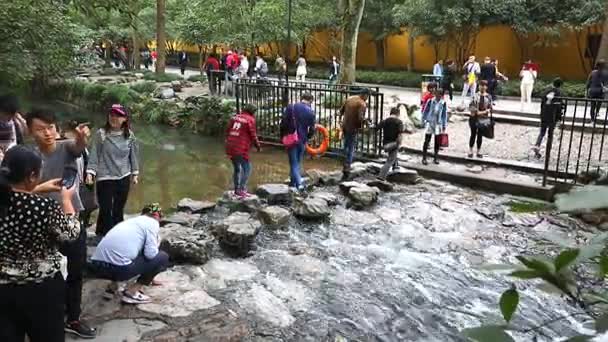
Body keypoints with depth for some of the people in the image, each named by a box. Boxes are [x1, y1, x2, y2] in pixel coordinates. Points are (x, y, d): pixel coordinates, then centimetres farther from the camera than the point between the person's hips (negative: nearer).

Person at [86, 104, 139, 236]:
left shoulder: (129, 135, 0)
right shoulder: (101, 134, -9)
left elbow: (133, 155, 8)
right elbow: (94, 155, -8)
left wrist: (135, 173, 10)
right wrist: (90, 172, -16)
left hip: (123, 178, 3)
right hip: (105, 178, -3)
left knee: (119, 209, 14)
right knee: (105, 210, -2)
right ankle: (102, 235, 13)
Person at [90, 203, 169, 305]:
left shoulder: (131, 220, 29)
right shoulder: (152, 222, 6)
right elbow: (150, 254, -7)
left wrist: (148, 278, 56)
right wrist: (157, 243, 18)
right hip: (118, 268, -8)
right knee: (163, 258, 11)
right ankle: (132, 291, 7)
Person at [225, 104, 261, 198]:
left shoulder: (235, 117, 13)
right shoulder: (250, 120, -5)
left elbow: (227, 131, 14)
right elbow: (253, 135, -5)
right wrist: (258, 145, 10)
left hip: (230, 148, 7)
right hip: (241, 149, -7)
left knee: (237, 169, 19)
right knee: (247, 168, 2)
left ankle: (236, 190, 23)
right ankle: (241, 190, -7)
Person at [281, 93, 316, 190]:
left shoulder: (291, 107, -4)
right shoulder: (311, 112, 0)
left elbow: (283, 123, -5)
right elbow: (312, 129, 1)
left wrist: (283, 136, 7)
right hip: (302, 140, 2)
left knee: (293, 163, -1)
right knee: (298, 162, 18)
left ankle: (299, 183, -16)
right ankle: (293, 181, 25)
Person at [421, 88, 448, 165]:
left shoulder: (443, 103, -3)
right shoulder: (430, 101, -7)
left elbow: (445, 115, 3)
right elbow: (425, 111, 2)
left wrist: (444, 126, 4)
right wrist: (424, 121, 2)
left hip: (438, 124, 2)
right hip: (429, 123, -2)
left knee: (437, 142, 7)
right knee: (427, 141, -2)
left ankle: (435, 158, 20)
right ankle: (424, 158, 5)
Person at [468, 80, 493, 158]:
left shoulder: (488, 97, 0)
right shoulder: (475, 96, -2)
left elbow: (490, 108, 1)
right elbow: (470, 106, -3)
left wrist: (484, 112, -15)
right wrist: (476, 111, -17)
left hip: (483, 118, 1)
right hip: (474, 118, -1)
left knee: (480, 135, 8)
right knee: (473, 134, 4)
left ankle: (479, 152, 18)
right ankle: (470, 151, 13)